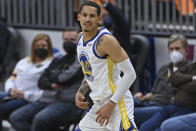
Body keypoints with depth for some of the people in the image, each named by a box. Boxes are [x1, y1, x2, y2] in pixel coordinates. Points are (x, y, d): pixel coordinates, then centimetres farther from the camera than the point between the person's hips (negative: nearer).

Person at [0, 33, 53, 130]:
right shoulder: (23, 62, 25)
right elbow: (11, 80, 23)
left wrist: (25, 95, -14)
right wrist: (11, 89, -1)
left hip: (29, 100, -6)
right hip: (12, 95, 6)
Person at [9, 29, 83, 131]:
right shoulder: (57, 61, 24)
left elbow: (67, 78, -11)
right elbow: (41, 82, 15)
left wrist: (51, 78, 8)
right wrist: (52, 85, -8)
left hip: (67, 103, -7)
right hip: (46, 100, 8)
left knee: (40, 119, -36)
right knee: (15, 117, -13)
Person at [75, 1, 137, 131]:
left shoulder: (106, 40, -16)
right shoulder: (81, 38, 11)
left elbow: (130, 74, -19)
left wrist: (111, 104, -21)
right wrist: (80, 92, 6)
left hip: (117, 103, -9)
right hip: (98, 104, 9)